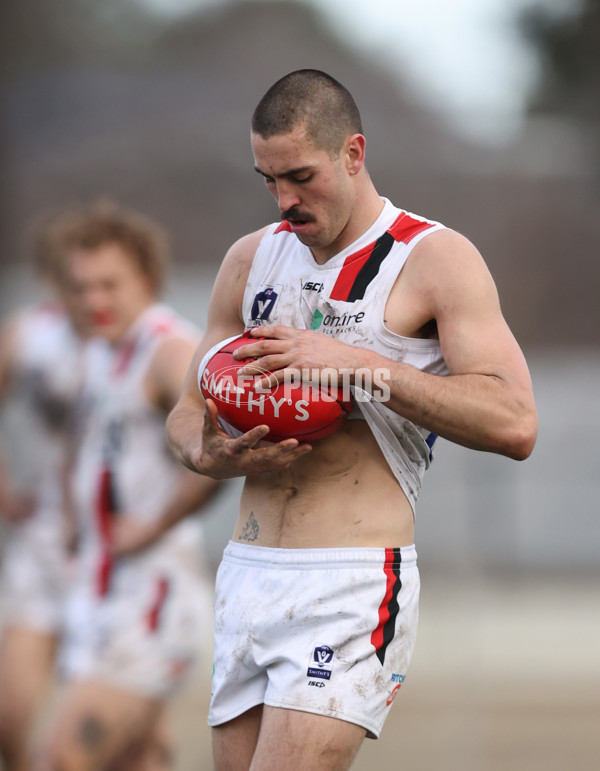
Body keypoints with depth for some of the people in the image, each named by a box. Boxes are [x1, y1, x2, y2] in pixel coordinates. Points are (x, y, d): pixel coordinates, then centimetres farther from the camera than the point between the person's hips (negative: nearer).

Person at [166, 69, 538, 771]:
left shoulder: (435, 258, -3)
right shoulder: (251, 259, 15)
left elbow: (514, 423, -14)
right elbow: (187, 414, 20)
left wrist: (359, 366, -19)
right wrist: (212, 455, -5)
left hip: (353, 586, -6)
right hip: (246, 576, 6)